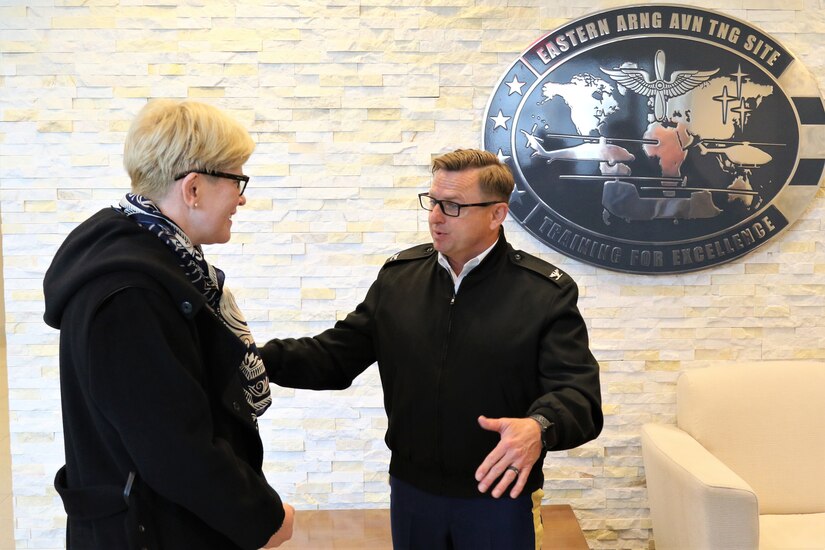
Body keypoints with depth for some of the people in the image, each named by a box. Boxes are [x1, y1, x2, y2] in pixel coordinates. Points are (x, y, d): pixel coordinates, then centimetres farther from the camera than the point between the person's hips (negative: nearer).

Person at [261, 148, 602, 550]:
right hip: (411, 491, 4)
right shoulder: (398, 276, 1)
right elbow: (336, 354, 4)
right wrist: (258, 359, -11)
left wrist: (539, 428, -39)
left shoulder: (547, 292, -10)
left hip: (500, 496, -3)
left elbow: (578, 392, -17)